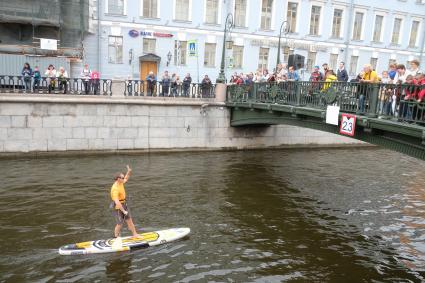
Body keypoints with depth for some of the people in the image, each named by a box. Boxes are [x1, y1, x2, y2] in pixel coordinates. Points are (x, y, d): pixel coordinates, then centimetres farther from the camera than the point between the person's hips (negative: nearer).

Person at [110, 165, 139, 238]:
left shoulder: (120, 183, -4)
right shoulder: (115, 189, -32)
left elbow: (126, 180, 20)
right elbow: (117, 202, -36)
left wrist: (129, 172, 4)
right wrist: (123, 211, -28)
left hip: (124, 204, 8)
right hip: (118, 207, -8)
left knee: (129, 220, 14)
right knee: (120, 224, 6)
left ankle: (135, 234, 25)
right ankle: (116, 237, 28)